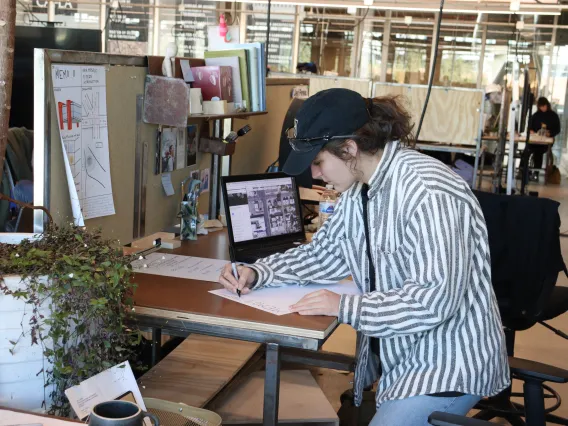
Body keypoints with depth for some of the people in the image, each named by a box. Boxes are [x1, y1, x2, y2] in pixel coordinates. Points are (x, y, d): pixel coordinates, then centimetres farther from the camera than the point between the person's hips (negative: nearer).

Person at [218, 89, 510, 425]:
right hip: (396, 355, 9)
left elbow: (434, 300, -30)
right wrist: (257, 273, -1)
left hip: (447, 365, -8)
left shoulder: (428, 193, -26)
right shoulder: (360, 188, 4)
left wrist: (345, 306, -25)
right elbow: (324, 254, 12)